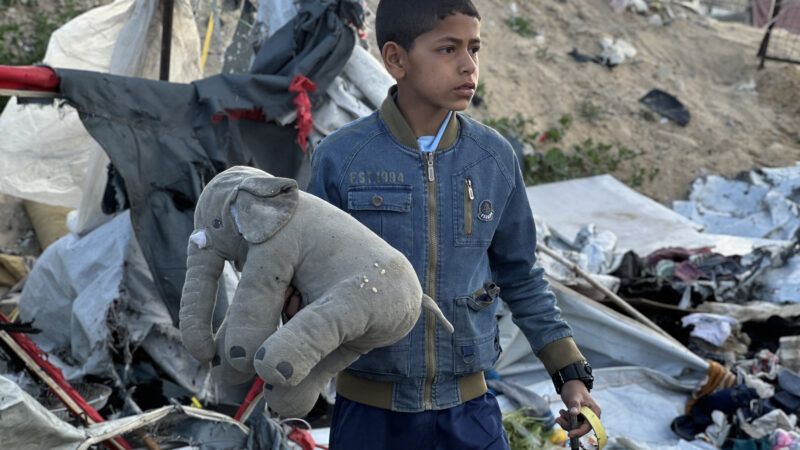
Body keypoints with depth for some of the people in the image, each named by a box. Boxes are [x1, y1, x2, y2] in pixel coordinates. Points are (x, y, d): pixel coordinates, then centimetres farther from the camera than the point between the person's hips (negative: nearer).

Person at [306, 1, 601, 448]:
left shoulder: (496, 158, -3)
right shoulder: (340, 158, -10)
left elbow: (521, 276, 8)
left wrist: (572, 373, 6)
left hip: (468, 409, 2)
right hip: (369, 410, -1)